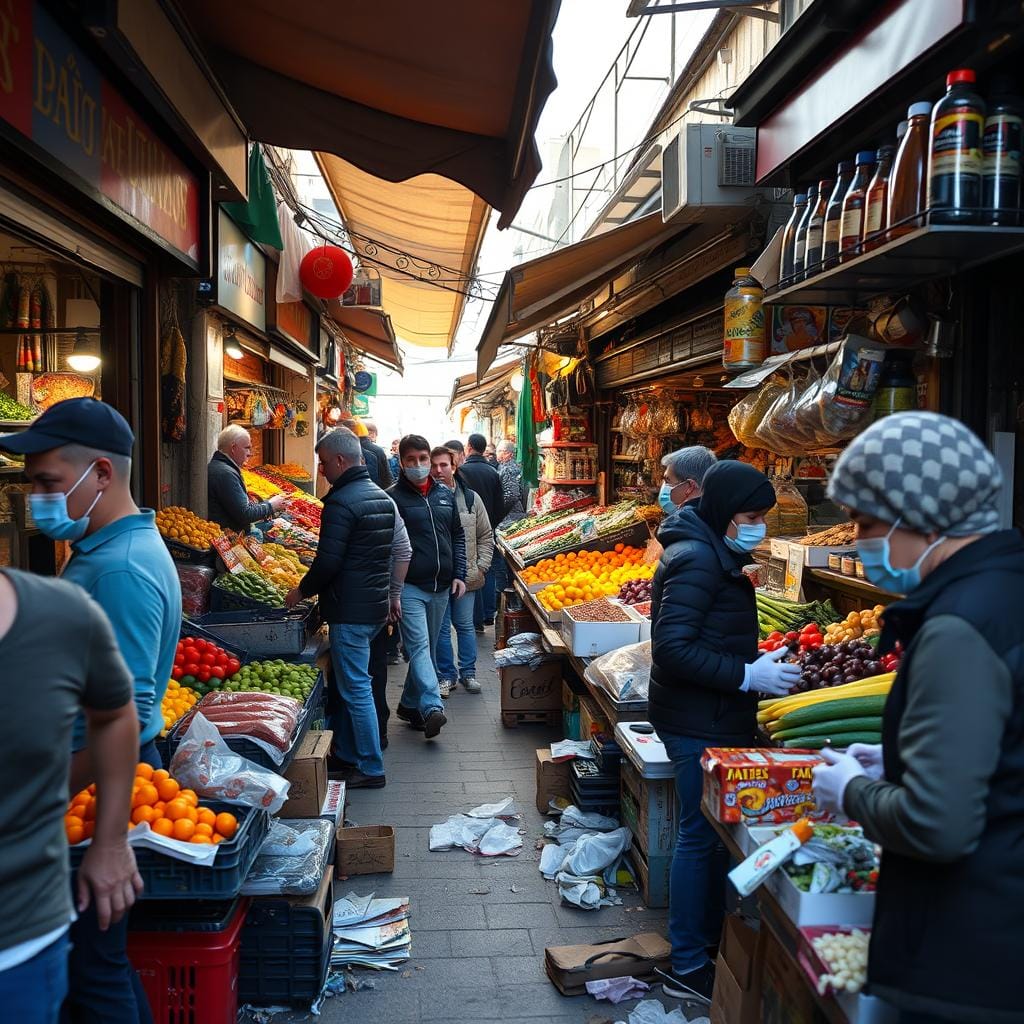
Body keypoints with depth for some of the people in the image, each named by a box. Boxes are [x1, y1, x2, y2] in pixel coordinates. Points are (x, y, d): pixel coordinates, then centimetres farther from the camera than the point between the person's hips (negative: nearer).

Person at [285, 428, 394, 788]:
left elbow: (328, 560, -21)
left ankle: (371, 769, 8)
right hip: (376, 605, 10)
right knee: (351, 684, 20)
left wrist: (302, 590, -5)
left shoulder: (341, 502, -18)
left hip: (350, 610, -10)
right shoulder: (381, 496, 12)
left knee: (355, 688, 0)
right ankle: (346, 752, 31)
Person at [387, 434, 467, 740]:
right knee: (419, 646, -14)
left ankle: (410, 704, 26)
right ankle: (432, 707, -23)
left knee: (428, 648, 13)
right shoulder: (394, 497, -5)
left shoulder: (445, 495, 11)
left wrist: (459, 575, 7)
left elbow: (457, 536, 17)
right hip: (408, 587, -6)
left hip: (440, 588, 6)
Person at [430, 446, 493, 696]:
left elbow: (486, 536, 11)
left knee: (465, 625, 10)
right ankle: (446, 675, 20)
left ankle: (468, 673, 24)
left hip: (466, 575, 2)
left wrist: (481, 567, 3)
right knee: (441, 628, 7)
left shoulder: (470, 498, 3)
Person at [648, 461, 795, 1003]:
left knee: (715, 830, 19)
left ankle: (709, 934, 34)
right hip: (699, 723, -10)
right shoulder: (697, 560, -21)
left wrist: (754, 663, 9)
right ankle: (687, 968, 13)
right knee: (701, 836, 0)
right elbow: (673, 647, -26)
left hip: (711, 716, 10)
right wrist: (746, 676, -24)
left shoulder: (711, 552, 12)